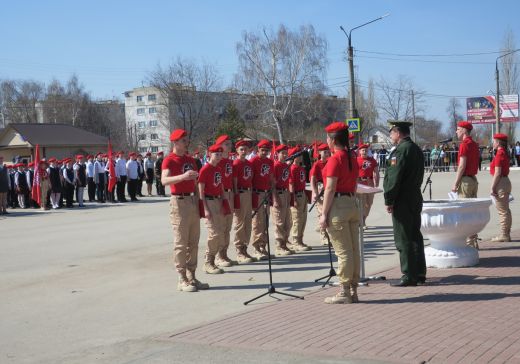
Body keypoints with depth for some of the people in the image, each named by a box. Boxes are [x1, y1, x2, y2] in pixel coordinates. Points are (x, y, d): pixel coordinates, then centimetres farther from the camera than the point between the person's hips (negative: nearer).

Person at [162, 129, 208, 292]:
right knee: (181, 243, -5)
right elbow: (164, 180, -26)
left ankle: (192, 277, 17)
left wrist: (199, 202, 17)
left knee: (193, 243, 10)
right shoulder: (169, 160, -8)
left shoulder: (190, 160, 15)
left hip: (193, 201, 7)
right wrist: (183, 176, -41)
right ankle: (182, 280, -1)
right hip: (179, 202, -7)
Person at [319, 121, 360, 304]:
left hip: (337, 205, -8)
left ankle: (344, 293, 1)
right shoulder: (352, 158, 11)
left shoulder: (335, 159, -14)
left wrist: (324, 214, -14)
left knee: (343, 251, -4)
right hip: (352, 204, 8)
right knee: (354, 250, 9)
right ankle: (353, 291, 16)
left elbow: (330, 189, -16)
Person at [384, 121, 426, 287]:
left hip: (402, 201, -9)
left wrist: (388, 200, -14)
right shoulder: (416, 149, 14)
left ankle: (409, 276, -2)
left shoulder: (401, 150, -15)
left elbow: (394, 178, -19)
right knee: (415, 237, 13)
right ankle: (420, 273, 18)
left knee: (403, 239, -4)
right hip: (415, 198, 9)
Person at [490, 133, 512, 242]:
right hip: (506, 181, 10)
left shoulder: (499, 154, -17)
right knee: (506, 210, 14)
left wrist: (492, 188, -19)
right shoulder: (505, 153, 12)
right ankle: (506, 234, 20)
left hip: (500, 183, -10)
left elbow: (497, 173, -21)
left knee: (502, 211, -5)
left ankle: (504, 235, -1)